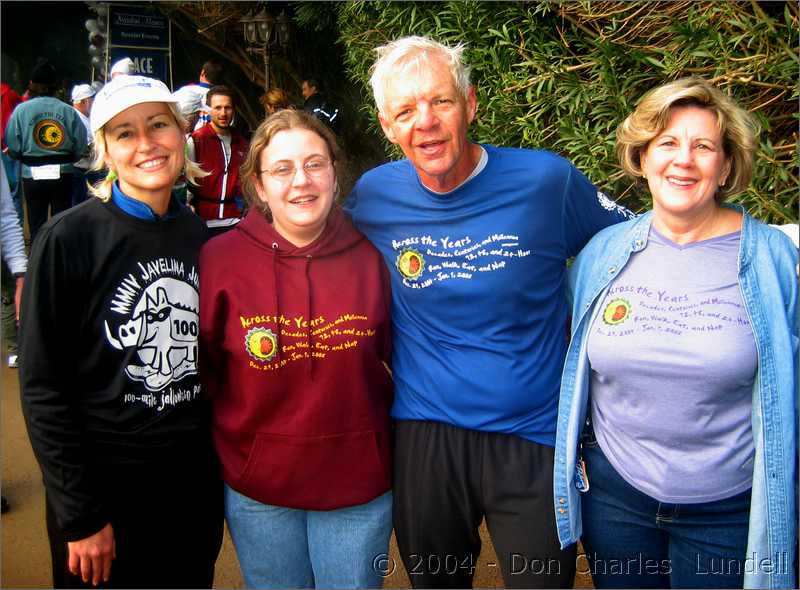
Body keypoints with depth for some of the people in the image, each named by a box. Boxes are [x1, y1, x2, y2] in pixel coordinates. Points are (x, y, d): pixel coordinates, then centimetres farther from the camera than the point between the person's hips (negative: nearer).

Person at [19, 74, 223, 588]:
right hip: (104, 483, -4)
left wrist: (224, 462, 7)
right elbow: (43, 387, -12)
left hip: (197, 482, 4)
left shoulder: (200, 236, 1)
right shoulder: (70, 238, -12)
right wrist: (81, 516, -13)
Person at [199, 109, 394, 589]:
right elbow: (202, 369, -1)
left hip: (360, 481, 1)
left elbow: (399, 354, 4)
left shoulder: (370, 257, -8)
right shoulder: (220, 259, -11)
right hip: (258, 485, 0)